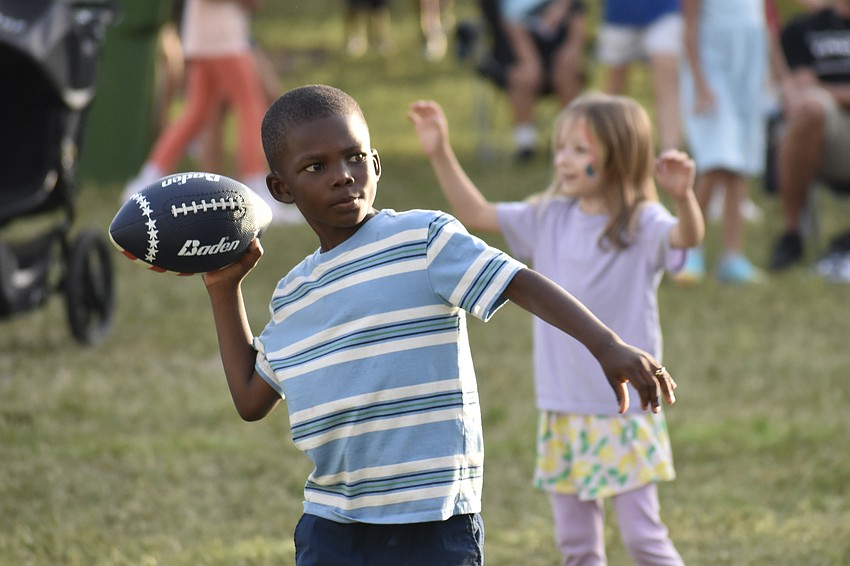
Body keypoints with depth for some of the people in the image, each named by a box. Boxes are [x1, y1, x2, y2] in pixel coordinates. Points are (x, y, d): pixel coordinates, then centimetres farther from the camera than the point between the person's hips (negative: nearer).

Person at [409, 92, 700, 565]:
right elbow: (477, 214, 15)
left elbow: (687, 237, -32)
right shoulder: (550, 220, 6)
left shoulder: (641, 225, -12)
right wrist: (441, 154, 7)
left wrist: (684, 196, -53)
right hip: (562, 408, 6)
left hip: (625, 410, -6)